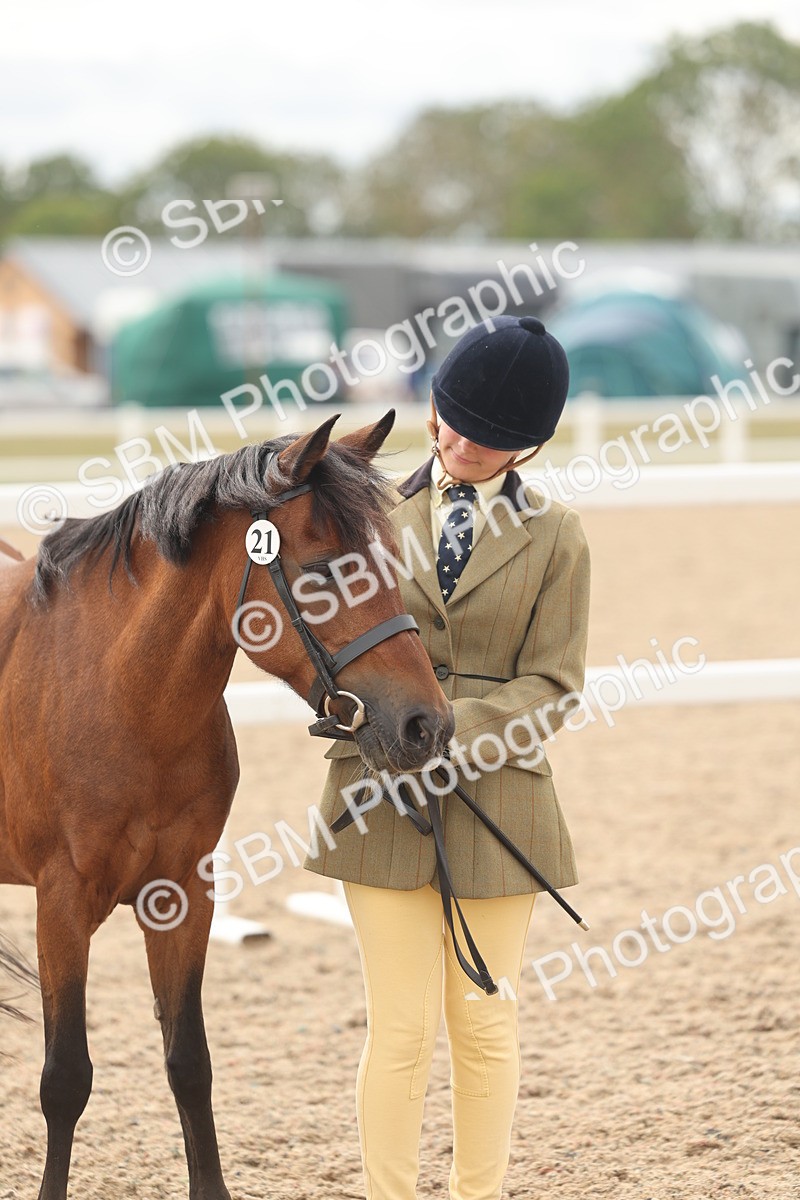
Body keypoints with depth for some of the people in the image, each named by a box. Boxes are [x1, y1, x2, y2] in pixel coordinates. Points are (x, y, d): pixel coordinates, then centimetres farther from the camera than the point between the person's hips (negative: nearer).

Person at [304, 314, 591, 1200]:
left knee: (485, 1021, 8)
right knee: (400, 1026, 1)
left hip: (496, 796, 0)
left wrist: (451, 735, -17)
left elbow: (551, 687, -2)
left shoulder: (553, 538, 2)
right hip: (384, 798, 0)